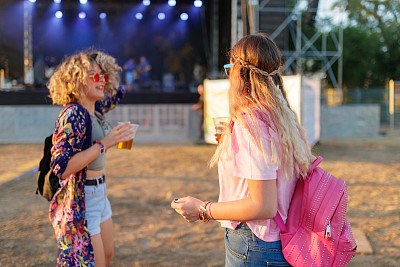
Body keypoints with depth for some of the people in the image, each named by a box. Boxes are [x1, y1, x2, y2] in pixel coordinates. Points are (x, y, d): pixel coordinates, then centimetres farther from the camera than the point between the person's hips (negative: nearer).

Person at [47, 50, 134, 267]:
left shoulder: (95, 110, 5)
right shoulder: (73, 114, -20)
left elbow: (116, 93, 28)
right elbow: (61, 167, -28)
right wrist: (103, 144, -28)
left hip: (98, 196, 9)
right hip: (80, 202, -9)